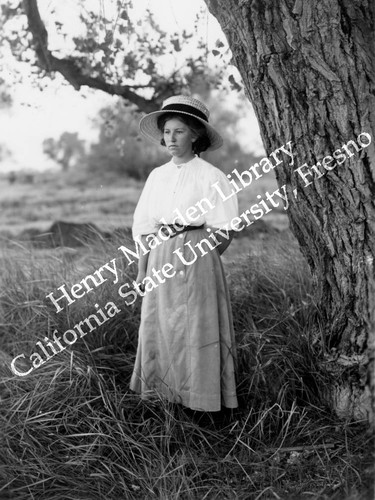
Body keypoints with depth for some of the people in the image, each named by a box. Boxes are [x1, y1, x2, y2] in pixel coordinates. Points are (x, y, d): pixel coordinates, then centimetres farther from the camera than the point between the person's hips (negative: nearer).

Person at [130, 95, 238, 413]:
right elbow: (144, 227, 11)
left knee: (196, 330, 1)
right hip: (161, 259, 5)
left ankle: (201, 402, 16)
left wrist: (200, 258, -4)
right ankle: (166, 394, 23)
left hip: (196, 260, -5)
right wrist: (142, 270, 6)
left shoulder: (210, 176, -5)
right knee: (159, 329, 8)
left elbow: (224, 231, -5)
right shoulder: (157, 176, 10)